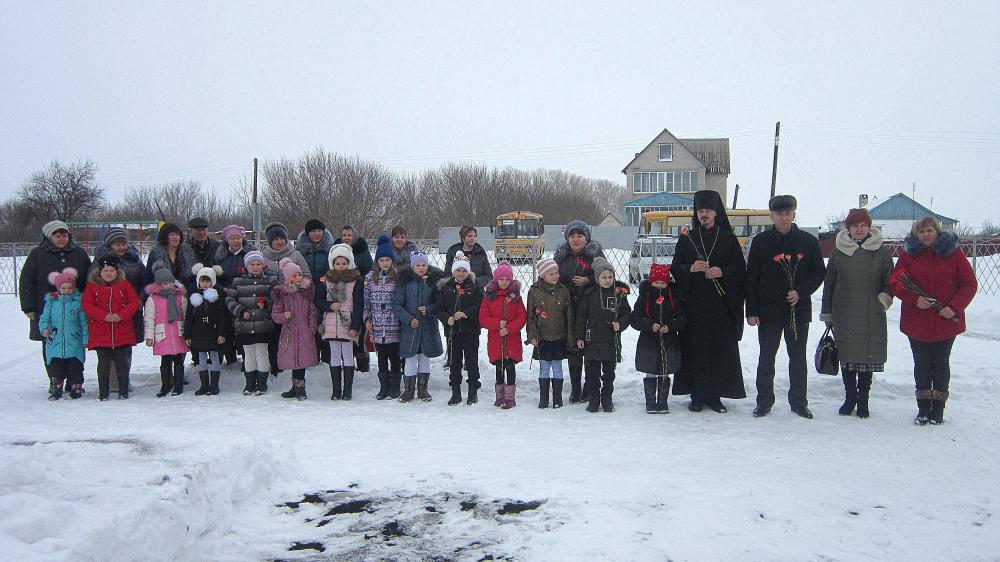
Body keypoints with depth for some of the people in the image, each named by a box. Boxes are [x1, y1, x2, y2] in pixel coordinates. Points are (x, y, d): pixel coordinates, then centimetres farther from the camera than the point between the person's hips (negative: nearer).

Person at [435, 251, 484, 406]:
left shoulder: (474, 286, 1)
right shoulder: (445, 287, 6)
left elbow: (480, 306, -6)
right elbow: (439, 308, 4)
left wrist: (465, 313, -19)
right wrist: (447, 318, -13)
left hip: (471, 330, -2)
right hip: (452, 330, 2)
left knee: (472, 362, 2)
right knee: (454, 363, 8)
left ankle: (473, 391, 15)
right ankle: (455, 393, 17)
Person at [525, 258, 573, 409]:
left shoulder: (563, 290, 0)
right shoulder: (534, 291, -4)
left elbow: (569, 315, 5)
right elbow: (530, 316, 1)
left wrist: (570, 337, 2)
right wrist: (532, 335, -5)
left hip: (559, 337, 1)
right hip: (542, 338, -1)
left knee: (557, 368, 7)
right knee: (544, 368, 7)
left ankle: (557, 399, 16)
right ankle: (543, 399, 17)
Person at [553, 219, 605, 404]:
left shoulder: (595, 253, 0)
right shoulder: (560, 255, 9)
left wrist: (587, 281, -15)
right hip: (568, 310, 3)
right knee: (572, 349, 7)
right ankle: (575, 389, 17)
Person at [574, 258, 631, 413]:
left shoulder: (619, 294, 0)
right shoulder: (589, 294, -1)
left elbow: (626, 313, 6)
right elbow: (581, 316, 3)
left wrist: (620, 324, -14)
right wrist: (579, 337, 0)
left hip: (612, 341, 0)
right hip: (592, 341, 0)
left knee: (609, 373, 9)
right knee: (592, 373, 7)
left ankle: (607, 399, 22)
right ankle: (594, 400, 18)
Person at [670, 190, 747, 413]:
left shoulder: (728, 238, 7)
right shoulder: (686, 238, 10)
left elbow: (741, 269, 5)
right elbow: (675, 268, 7)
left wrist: (722, 272, -13)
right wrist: (690, 268, -13)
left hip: (721, 305, 0)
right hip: (693, 305, 0)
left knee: (721, 350, -1)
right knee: (695, 350, -1)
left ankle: (715, 395, 8)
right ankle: (697, 395, 7)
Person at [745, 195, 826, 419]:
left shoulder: (809, 241, 2)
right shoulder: (761, 241, 0)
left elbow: (820, 272, 6)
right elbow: (751, 278, -1)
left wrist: (801, 292, -11)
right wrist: (751, 311, -5)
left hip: (799, 311, 1)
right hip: (769, 312, -1)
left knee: (798, 358, 11)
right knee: (766, 358, 6)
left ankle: (799, 402, 22)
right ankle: (764, 402, 17)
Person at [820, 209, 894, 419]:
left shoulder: (882, 252, 4)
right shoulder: (838, 252, 6)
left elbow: (890, 281, 8)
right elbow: (828, 284, 9)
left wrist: (884, 299, -12)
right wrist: (827, 314, 7)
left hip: (872, 317, 0)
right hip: (844, 315, 1)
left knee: (868, 358, 3)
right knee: (847, 357, 4)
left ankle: (863, 400, 16)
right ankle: (850, 397, 20)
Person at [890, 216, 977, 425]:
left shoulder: (953, 253, -3)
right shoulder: (908, 253, 1)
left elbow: (969, 284, -2)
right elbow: (895, 283, 1)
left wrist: (954, 307, -14)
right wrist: (914, 299, -15)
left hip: (947, 321, -1)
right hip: (916, 321, 1)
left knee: (941, 364, 9)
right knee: (921, 364, 8)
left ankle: (938, 408, 18)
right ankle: (923, 408, 16)